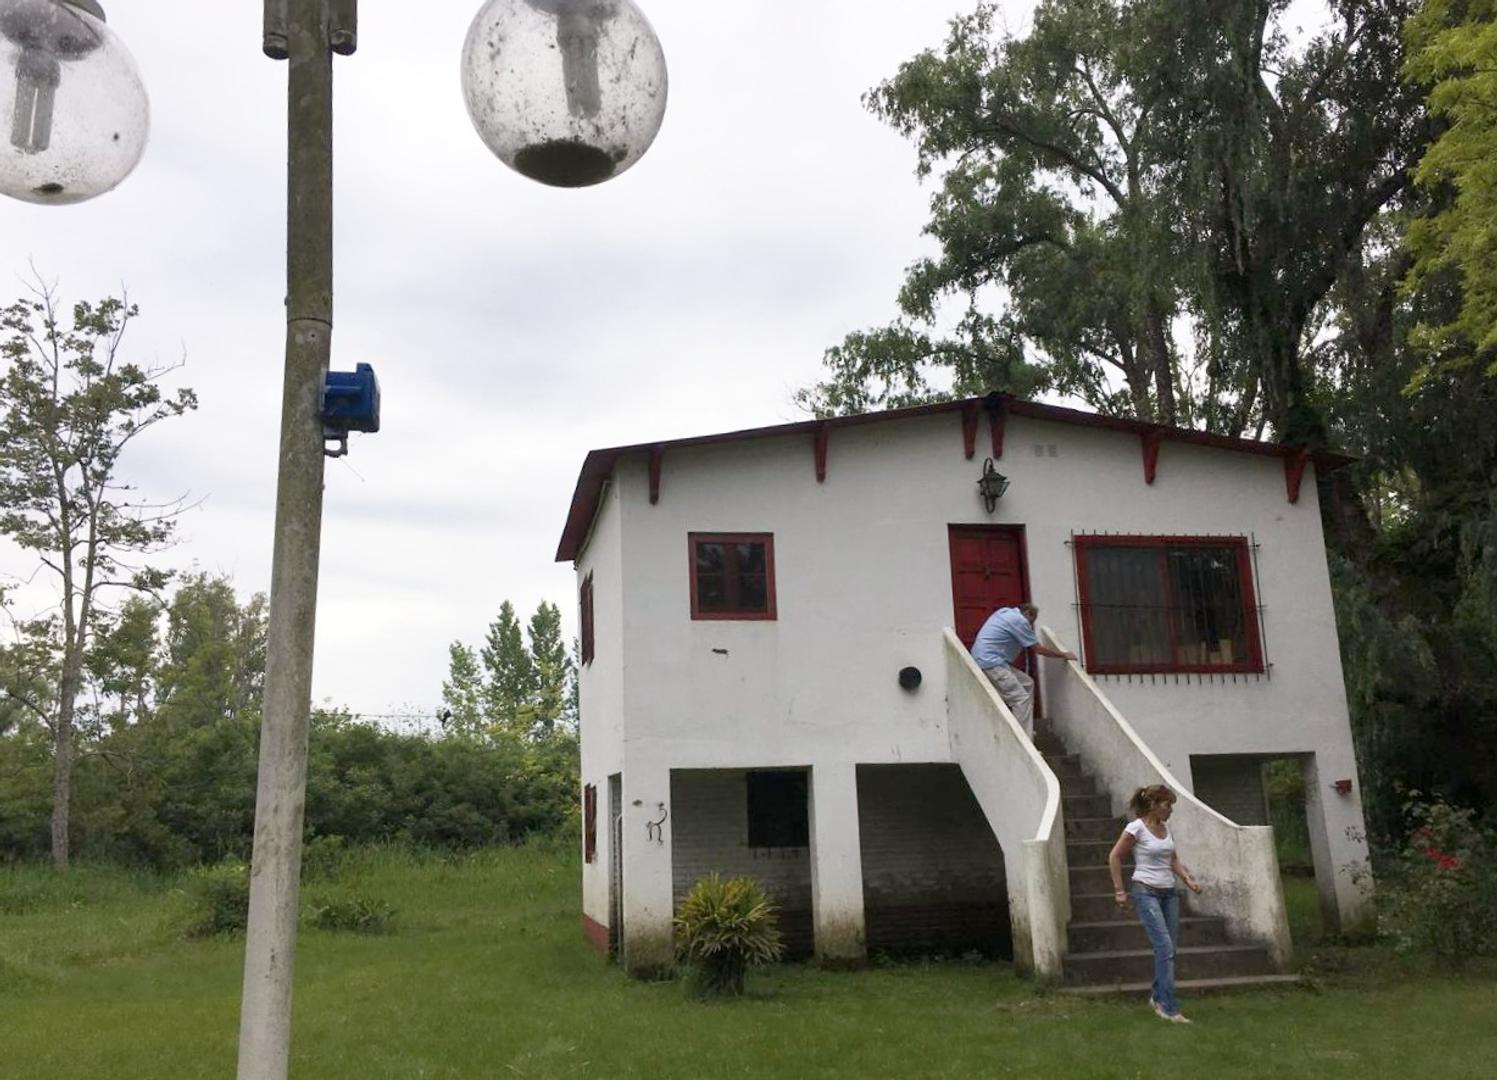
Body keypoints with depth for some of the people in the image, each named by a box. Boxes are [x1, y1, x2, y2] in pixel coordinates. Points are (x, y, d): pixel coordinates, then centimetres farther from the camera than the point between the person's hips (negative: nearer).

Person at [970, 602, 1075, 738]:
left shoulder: (1005, 612, 17)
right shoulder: (1019, 620, -11)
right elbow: (1039, 649, -5)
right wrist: (1064, 655, 5)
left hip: (984, 659, 10)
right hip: (990, 662, -10)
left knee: (1027, 684, 17)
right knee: (1021, 699, -13)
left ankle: (1025, 731, 19)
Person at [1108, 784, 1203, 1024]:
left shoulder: (1166, 827, 8)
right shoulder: (1137, 828, -12)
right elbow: (1114, 857, -7)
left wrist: (1188, 879, 3)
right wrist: (1119, 891, -7)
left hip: (1169, 893, 7)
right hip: (1147, 893, -7)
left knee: (1168, 949, 8)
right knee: (1165, 947, -14)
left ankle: (1157, 997, 25)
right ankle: (1169, 1008, -11)